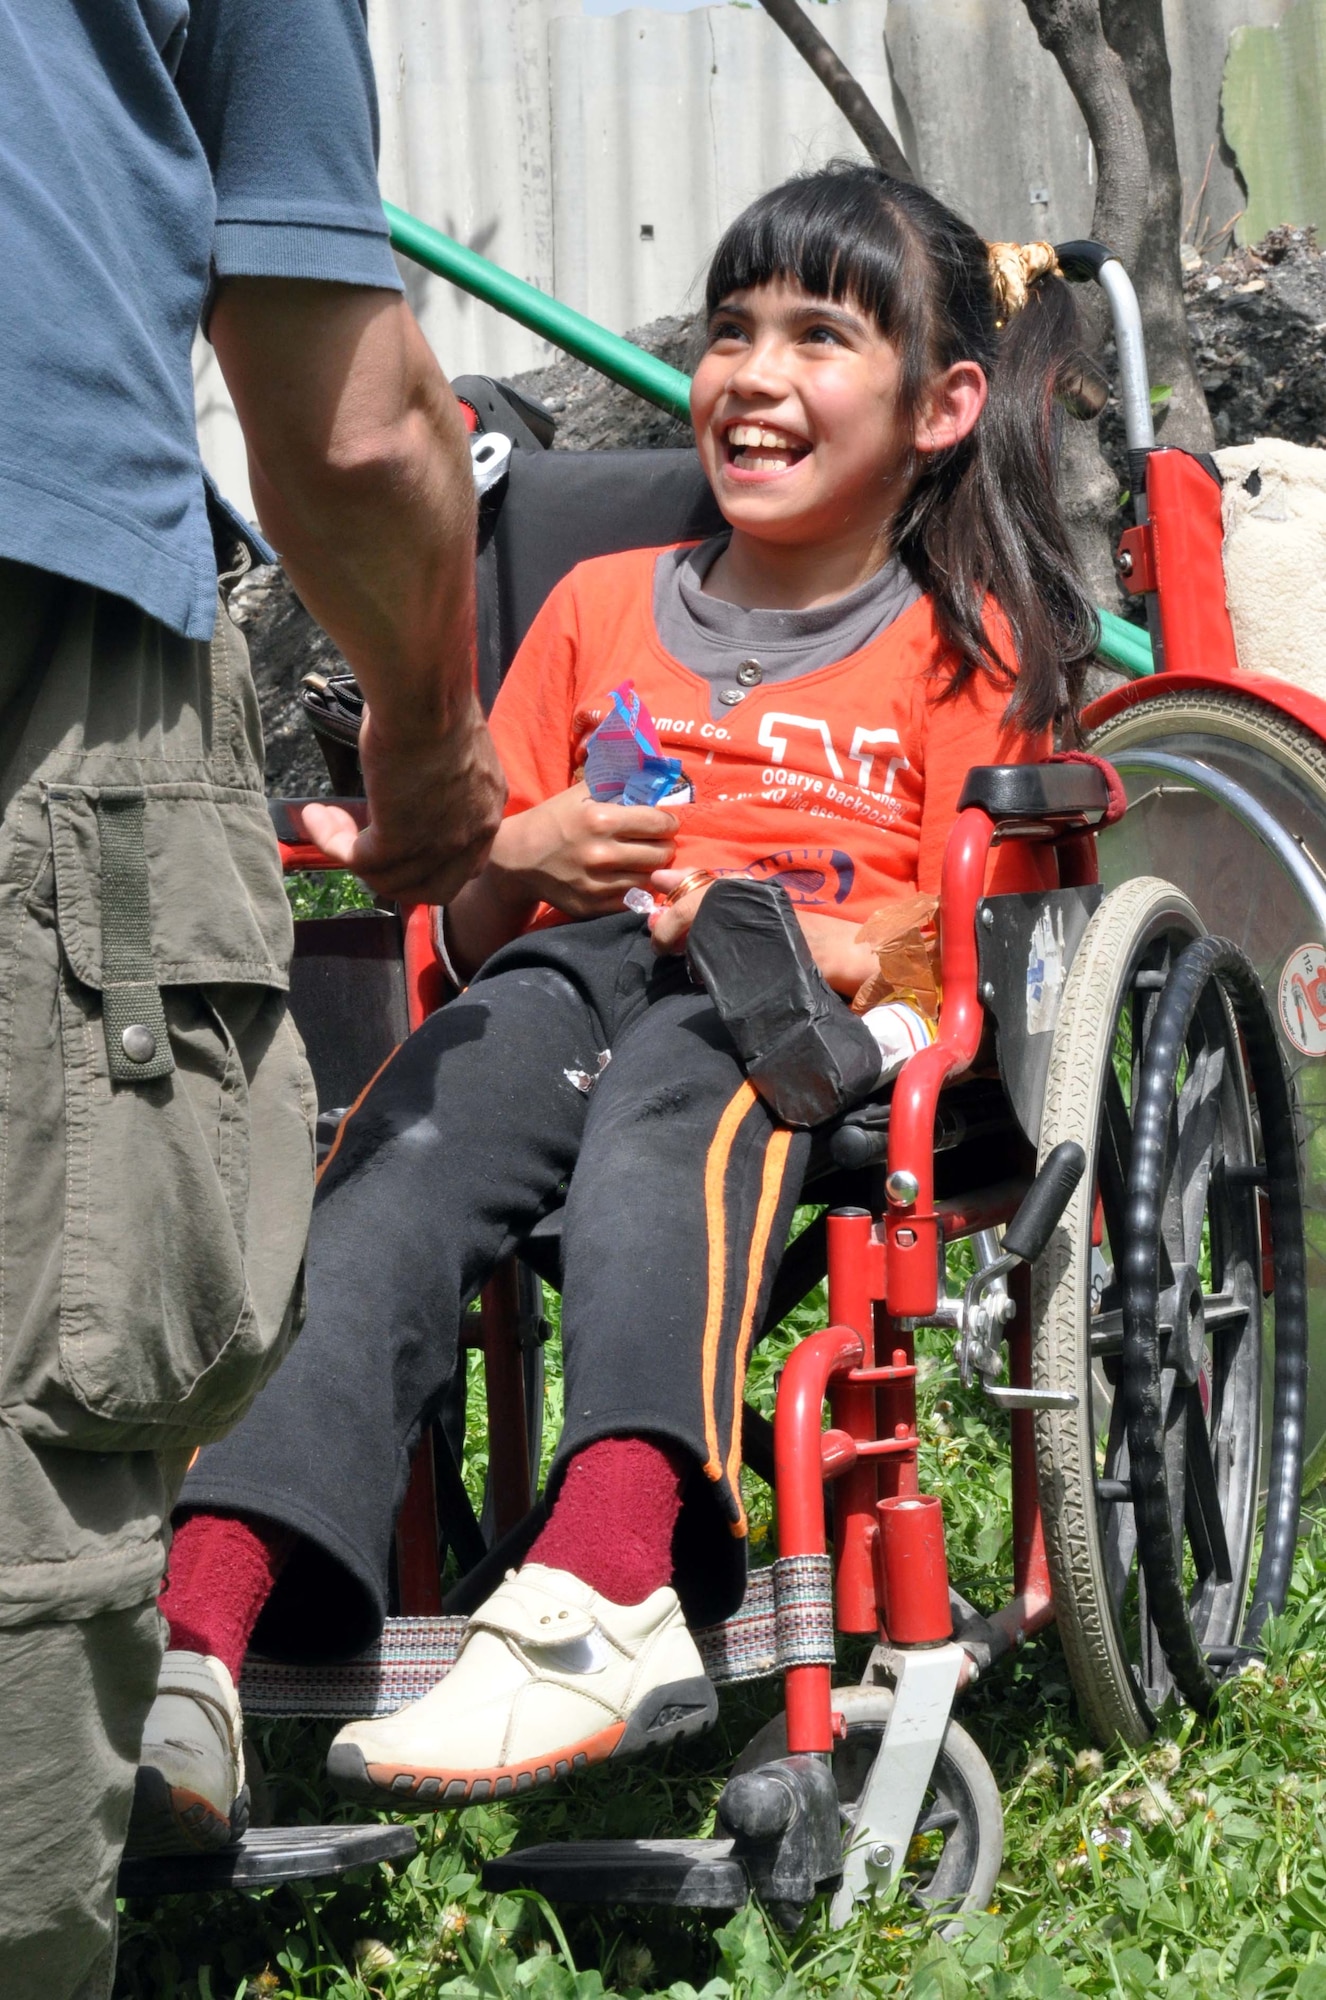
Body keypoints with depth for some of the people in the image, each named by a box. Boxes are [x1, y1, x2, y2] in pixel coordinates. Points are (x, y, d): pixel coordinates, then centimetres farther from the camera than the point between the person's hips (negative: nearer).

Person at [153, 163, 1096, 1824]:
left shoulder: (969, 643, 16)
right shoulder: (600, 608, 25)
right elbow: (467, 933, 24)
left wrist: (792, 936, -10)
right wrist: (527, 857, 1)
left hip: (842, 1019, -2)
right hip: (584, 967, 3)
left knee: (670, 1083, -39)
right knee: (436, 1101, -34)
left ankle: (603, 1582, -63)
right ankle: (207, 1613, -54)